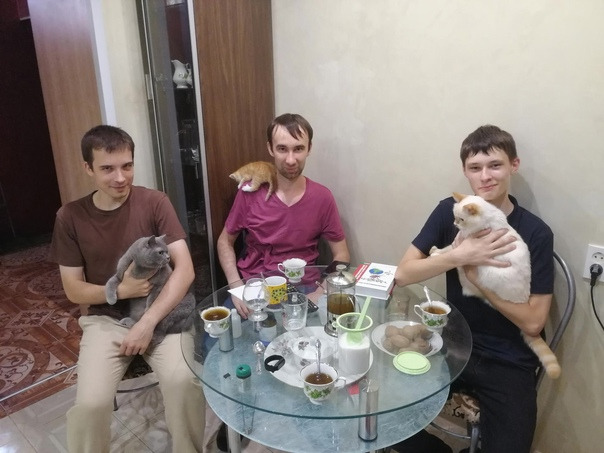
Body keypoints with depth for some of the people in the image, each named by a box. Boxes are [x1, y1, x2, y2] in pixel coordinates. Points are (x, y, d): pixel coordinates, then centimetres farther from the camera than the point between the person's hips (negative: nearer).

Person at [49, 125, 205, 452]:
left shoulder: (154, 203, -8)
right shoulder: (70, 217, -3)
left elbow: (185, 269, -13)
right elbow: (73, 290, 2)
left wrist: (147, 323, -20)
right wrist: (120, 290, -17)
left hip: (160, 312, -1)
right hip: (105, 319, 1)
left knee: (183, 381, -25)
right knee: (90, 403, -22)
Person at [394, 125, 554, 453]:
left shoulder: (536, 233, -10)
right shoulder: (450, 212, -4)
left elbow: (533, 322, -12)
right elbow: (404, 273, -10)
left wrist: (473, 272, -18)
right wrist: (460, 256, -24)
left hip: (508, 363, -1)